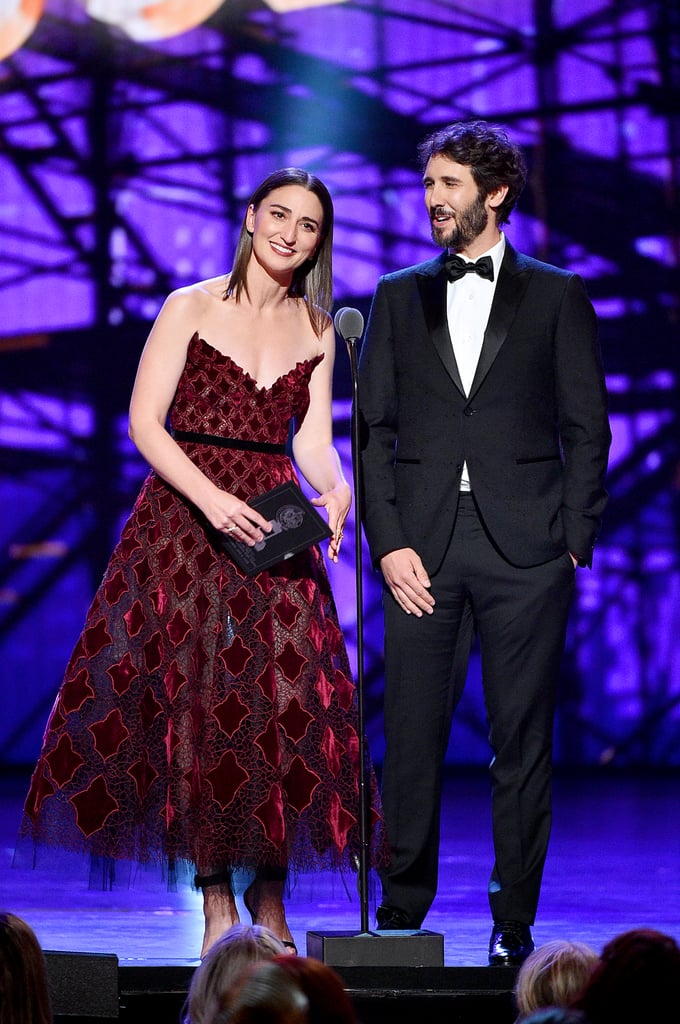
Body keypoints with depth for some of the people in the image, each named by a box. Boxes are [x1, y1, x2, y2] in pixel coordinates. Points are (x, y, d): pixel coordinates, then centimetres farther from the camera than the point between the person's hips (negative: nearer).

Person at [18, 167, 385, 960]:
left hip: (273, 527, 3)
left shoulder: (317, 331, 11)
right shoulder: (191, 308, 1)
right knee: (195, 699, -4)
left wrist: (334, 487, -16)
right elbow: (145, 423, -5)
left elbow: (313, 439, 6)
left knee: (285, 699, -6)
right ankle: (216, 898, 2)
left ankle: (269, 894, 5)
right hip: (184, 521, -2)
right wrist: (210, 497, -18)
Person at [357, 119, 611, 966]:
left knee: (522, 741, 1)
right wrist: (388, 544, -2)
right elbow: (372, 429, 9)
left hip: (524, 547, -2)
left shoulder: (556, 297, 8)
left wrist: (574, 544, -4)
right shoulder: (398, 297, 13)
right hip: (422, 546, 2)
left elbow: (586, 428, 5)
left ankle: (515, 923, 8)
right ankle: (401, 912, 11)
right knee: (411, 736, 1)